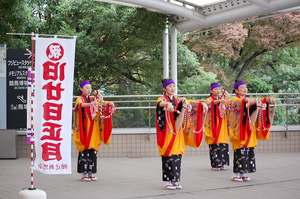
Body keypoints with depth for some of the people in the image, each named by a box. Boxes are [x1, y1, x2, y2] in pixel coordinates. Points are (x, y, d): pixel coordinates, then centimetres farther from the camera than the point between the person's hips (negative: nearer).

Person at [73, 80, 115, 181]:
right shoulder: (80, 99, -1)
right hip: (85, 128, -5)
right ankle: (84, 174, 1)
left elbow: (102, 103, 2)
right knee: (84, 151, -5)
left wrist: (109, 103, -20)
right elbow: (81, 104, -24)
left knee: (93, 151, 3)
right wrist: (90, 104, -44)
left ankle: (91, 173, 9)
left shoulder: (94, 99, 15)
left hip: (94, 128, 5)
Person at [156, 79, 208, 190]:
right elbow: (160, 104, -26)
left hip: (177, 132, 5)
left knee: (177, 155, 3)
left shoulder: (178, 100, 14)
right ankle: (168, 181, -1)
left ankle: (175, 180, 10)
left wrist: (202, 104, -11)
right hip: (167, 132, -5)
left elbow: (190, 103, 8)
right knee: (168, 155, -7)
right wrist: (168, 104, -49)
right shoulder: (162, 99, -2)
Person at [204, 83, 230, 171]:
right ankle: (215, 164, -4)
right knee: (215, 144, -9)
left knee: (223, 144, 0)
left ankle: (222, 163, 8)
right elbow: (210, 103, -22)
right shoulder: (209, 99, 1)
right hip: (214, 124, -5)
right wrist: (219, 100, -40)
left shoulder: (223, 98, 17)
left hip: (222, 124, 5)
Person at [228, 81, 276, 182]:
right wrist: (252, 101, -41)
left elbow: (260, 100, 3)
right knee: (240, 151, -10)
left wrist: (268, 99, -18)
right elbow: (241, 102, -24)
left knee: (249, 151, 3)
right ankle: (236, 174, -5)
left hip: (249, 131, 6)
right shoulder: (234, 100, -2)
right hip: (239, 131, -6)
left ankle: (243, 173, 9)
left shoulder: (250, 99, 18)